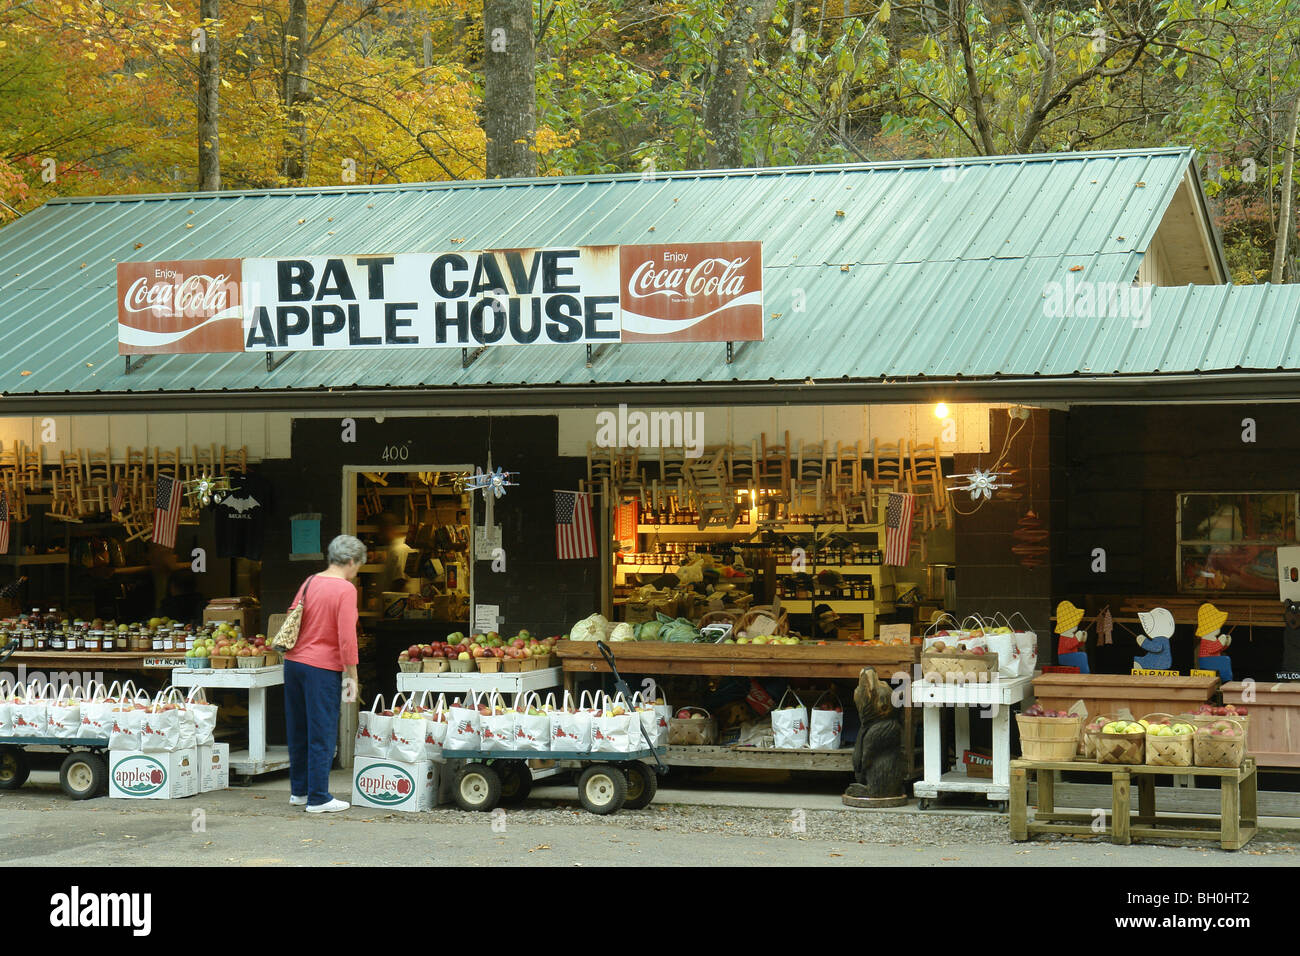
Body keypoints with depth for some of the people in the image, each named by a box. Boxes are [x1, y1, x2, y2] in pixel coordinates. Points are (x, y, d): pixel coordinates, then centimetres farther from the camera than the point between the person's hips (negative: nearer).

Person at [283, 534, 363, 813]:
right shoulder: (345, 589, -12)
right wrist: (352, 674, -10)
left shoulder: (310, 582, 9)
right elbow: (346, 636, -16)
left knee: (298, 732, 16)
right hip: (322, 668, -7)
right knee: (322, 735, 0)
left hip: (293, 663, 7)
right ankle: (318, 798, 3)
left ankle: (299, 790, 26)